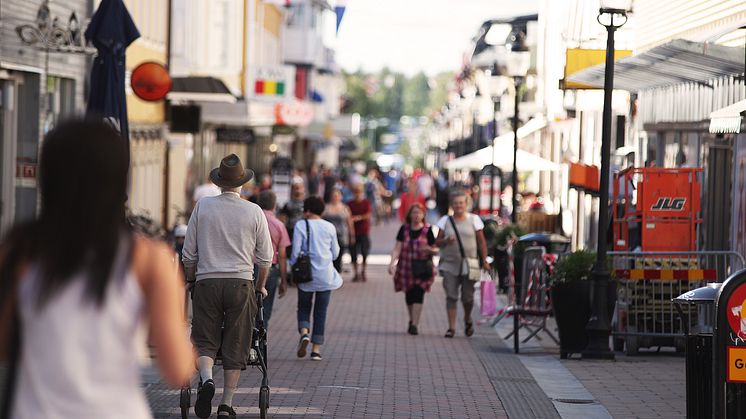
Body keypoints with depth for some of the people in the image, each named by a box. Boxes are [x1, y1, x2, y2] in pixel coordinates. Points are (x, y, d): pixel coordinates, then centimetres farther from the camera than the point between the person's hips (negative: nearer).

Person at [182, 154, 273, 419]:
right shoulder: (254, 211, 1)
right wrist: (260, 287, 19)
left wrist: (191, 281, 19)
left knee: (204, 340, 8)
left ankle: (206, 378, -20)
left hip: (207, 281, 0)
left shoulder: (202, 207, 2)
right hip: (241, 283, 0)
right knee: (235, 346, 6)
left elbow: (189, 253, 5)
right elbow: (265, 257, 5)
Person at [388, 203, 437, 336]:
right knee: (409, 295, 9)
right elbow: (397, 248, -1)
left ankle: (414, 325, -14)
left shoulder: (427, 230, 0)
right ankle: (411, 321, 28)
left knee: (418, 295, -12)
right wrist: (392, 262, -15)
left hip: (422, 268, -2)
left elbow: (434, 249, 5)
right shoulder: (404, 229, 3)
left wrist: (429, 250, -19)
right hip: (406, 267, 2)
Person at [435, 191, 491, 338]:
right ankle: (451, 327, -2)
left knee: (467, 297, 1)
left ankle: (467, 320, 30)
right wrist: (446, 240, -15)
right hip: (449, 264, 1)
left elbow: (481, 242, 4)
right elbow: (437, 242, 7)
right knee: (451, 296, -5)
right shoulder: (445, 220, 7)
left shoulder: (474, 219, 4)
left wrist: (484, 261, -3)